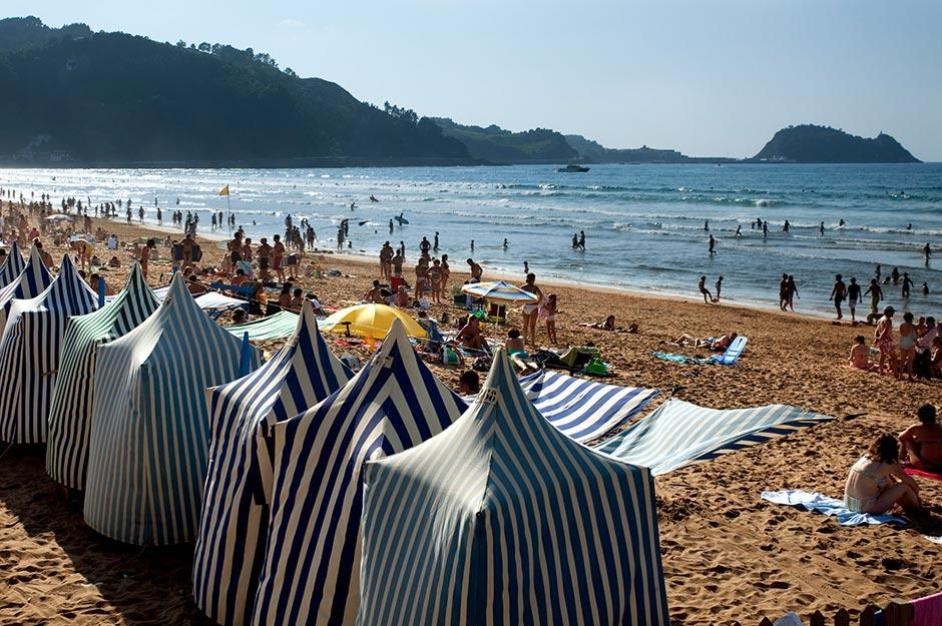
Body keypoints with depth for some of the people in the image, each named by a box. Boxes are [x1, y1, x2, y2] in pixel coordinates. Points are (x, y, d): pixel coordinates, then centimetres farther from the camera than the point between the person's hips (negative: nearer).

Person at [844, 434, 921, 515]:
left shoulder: (866, 457, 8)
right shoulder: (888, 464, -11)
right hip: (867, 508, -8)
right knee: (904, 486, 2)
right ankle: (916, 508, 28)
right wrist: (916, 494, 20)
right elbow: (911, 482, 2)